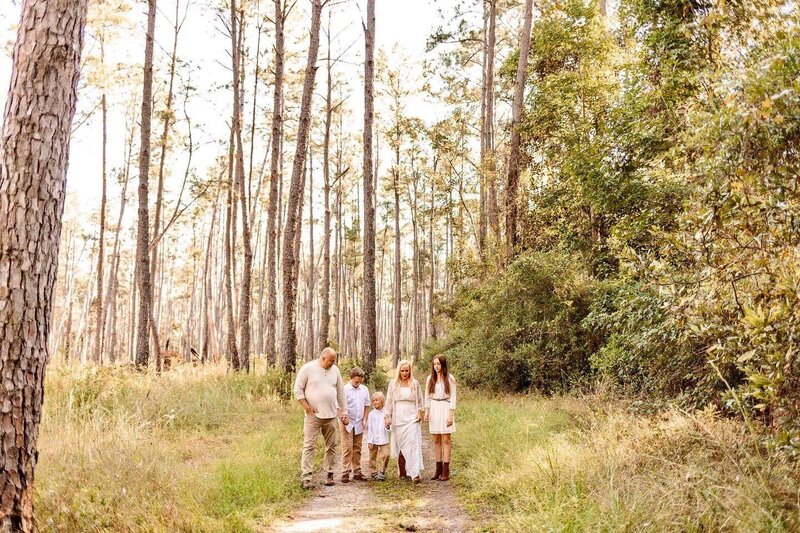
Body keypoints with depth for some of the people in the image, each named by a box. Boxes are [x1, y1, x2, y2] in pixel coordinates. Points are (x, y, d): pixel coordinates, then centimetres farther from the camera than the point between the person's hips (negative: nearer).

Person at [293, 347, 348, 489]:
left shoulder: (335, 370, 7)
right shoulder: (308, 368, -7)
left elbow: (340, 392, 15)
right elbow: (298, 389, -4)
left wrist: (341, 410, 13)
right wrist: (306, 407, -10)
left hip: (331, 415, 5)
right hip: (313, 415, -5)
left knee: (331, 446, 9)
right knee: (309, 446, -6)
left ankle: (329, 474, 20)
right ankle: (305, 477, -7)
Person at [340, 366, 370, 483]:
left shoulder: (364, 390, 7)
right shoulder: (345, 389, -9)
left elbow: (367, 405, 14)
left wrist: (364, 420, 7)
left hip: (359, 424, 5)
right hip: (347, 424, -5)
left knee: (357, 449, 10)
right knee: (347, 448, -6)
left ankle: (357, 472, 16)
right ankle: (345, 473, -3)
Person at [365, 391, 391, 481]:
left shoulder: (386, 413, 3)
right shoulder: (371, 414, -1)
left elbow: (388, 429, 10)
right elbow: (369, 428, -1)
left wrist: (388, 425, -14)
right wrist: (369, 441, -5)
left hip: (384, 440, 1)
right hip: (374, 440, -1)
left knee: (385, 455, -9)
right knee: (373, 457, 6)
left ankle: (381, 472, 4)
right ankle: (373, 473, 17)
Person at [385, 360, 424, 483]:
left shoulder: (415, 383, 4)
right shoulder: (393, 384, 3)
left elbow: (419, 400, 11)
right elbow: (389, 401, 7)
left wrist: (419, 413, 1)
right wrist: (387, 416, 3)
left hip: (412, 418, -1)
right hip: (398, 418, 1)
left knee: (413, 444, -11)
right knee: (400, 445, 3)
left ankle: (415, 473, -14)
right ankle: (402, 472, 13)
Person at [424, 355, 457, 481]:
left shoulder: (450, 378, -3)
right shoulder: (430, 379, 8)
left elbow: (453, 397, -4)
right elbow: (427, 396, 13)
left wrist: (450, 414, -10)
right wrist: (426, 411, 4)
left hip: (445, 408, -4)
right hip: (433, 409, 4)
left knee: (446, 440, -4)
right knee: (436, 440, 6)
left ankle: (446, 470, -1)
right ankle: (438, 469, 13)